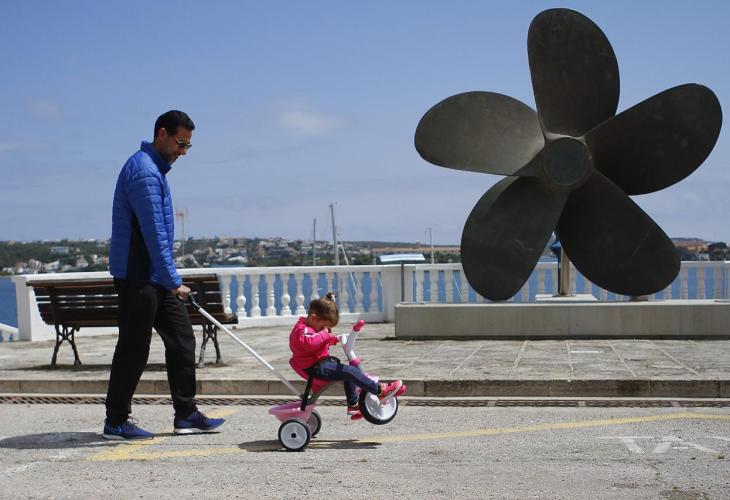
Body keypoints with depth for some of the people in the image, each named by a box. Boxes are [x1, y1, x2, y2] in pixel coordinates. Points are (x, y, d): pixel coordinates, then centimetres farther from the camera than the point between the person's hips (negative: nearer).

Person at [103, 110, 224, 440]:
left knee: (182, 339, 10)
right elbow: (154, 234, -22)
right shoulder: (143, 171, -17)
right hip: (138, 276, -10)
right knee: (134, 348, -3)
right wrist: (173, 282, -20)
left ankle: (186, 414, 16)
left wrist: (171, 280, 22)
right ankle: (116, 422, 8)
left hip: (155, 278, 10)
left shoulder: (155, 168, 16)